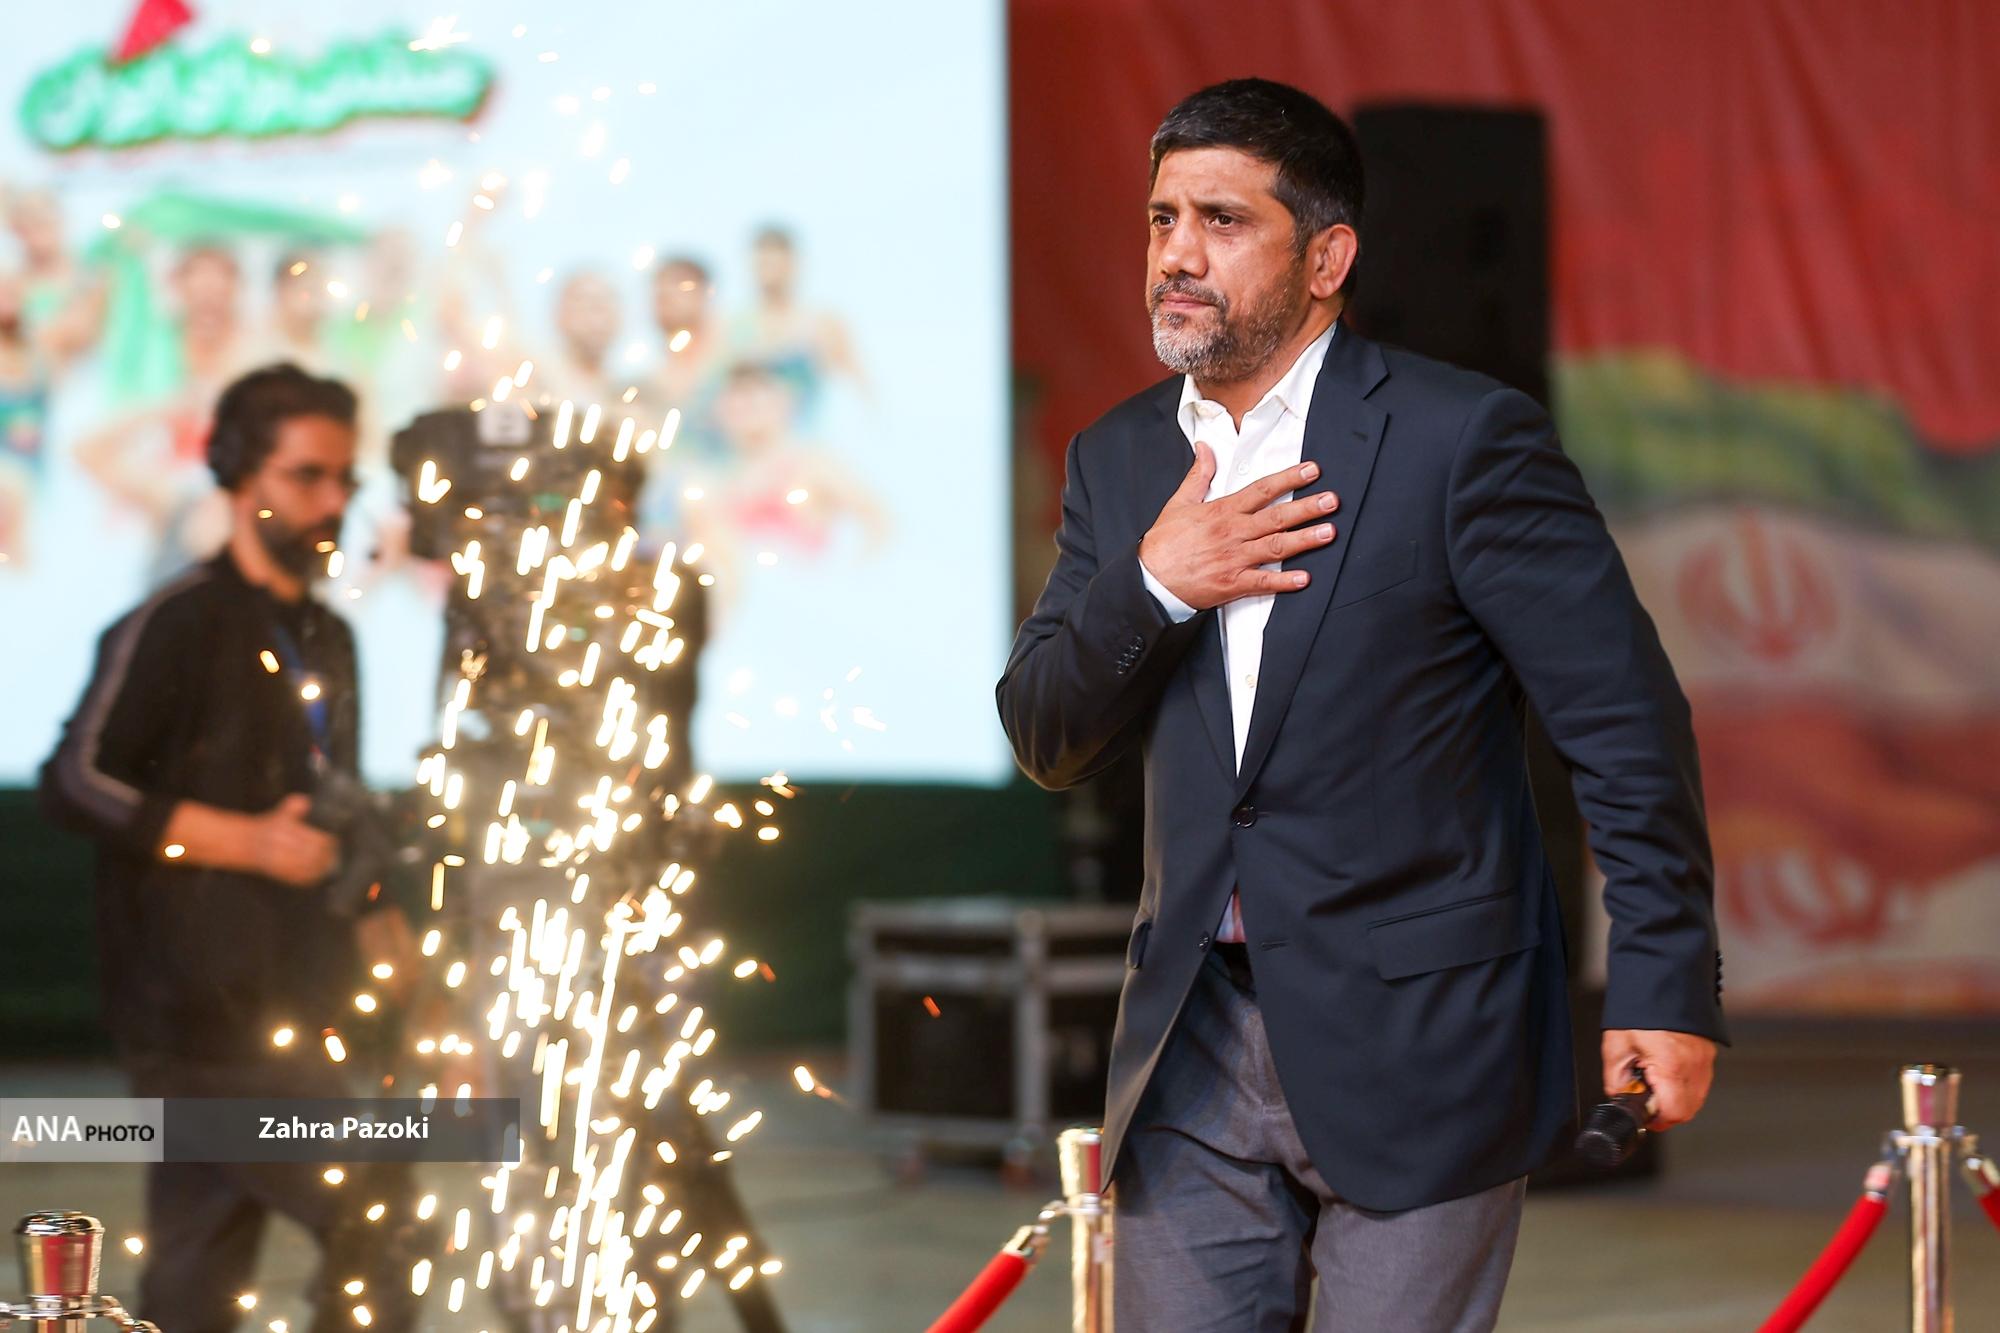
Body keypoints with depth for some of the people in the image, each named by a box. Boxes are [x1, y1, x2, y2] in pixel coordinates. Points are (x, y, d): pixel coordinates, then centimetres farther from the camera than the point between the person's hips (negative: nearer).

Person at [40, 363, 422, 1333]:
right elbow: (75, 785, -14)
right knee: (377, 1224, -13)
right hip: (204, 1017, -7)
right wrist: (249, 843, -17)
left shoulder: (325, 639, 17)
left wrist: (371, 917, 12)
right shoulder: (177, 627, -8)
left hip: (299, 1014, 8)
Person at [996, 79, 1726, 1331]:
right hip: (1194, 1050, 5)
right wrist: (1150, 586, -11)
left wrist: (1668, 987, -11)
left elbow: (1626, 721, -8)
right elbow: (1047, 742, 7)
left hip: (1415, 1042, -5)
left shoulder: (1462, 439, -9)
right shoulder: (1121, 460, 9)